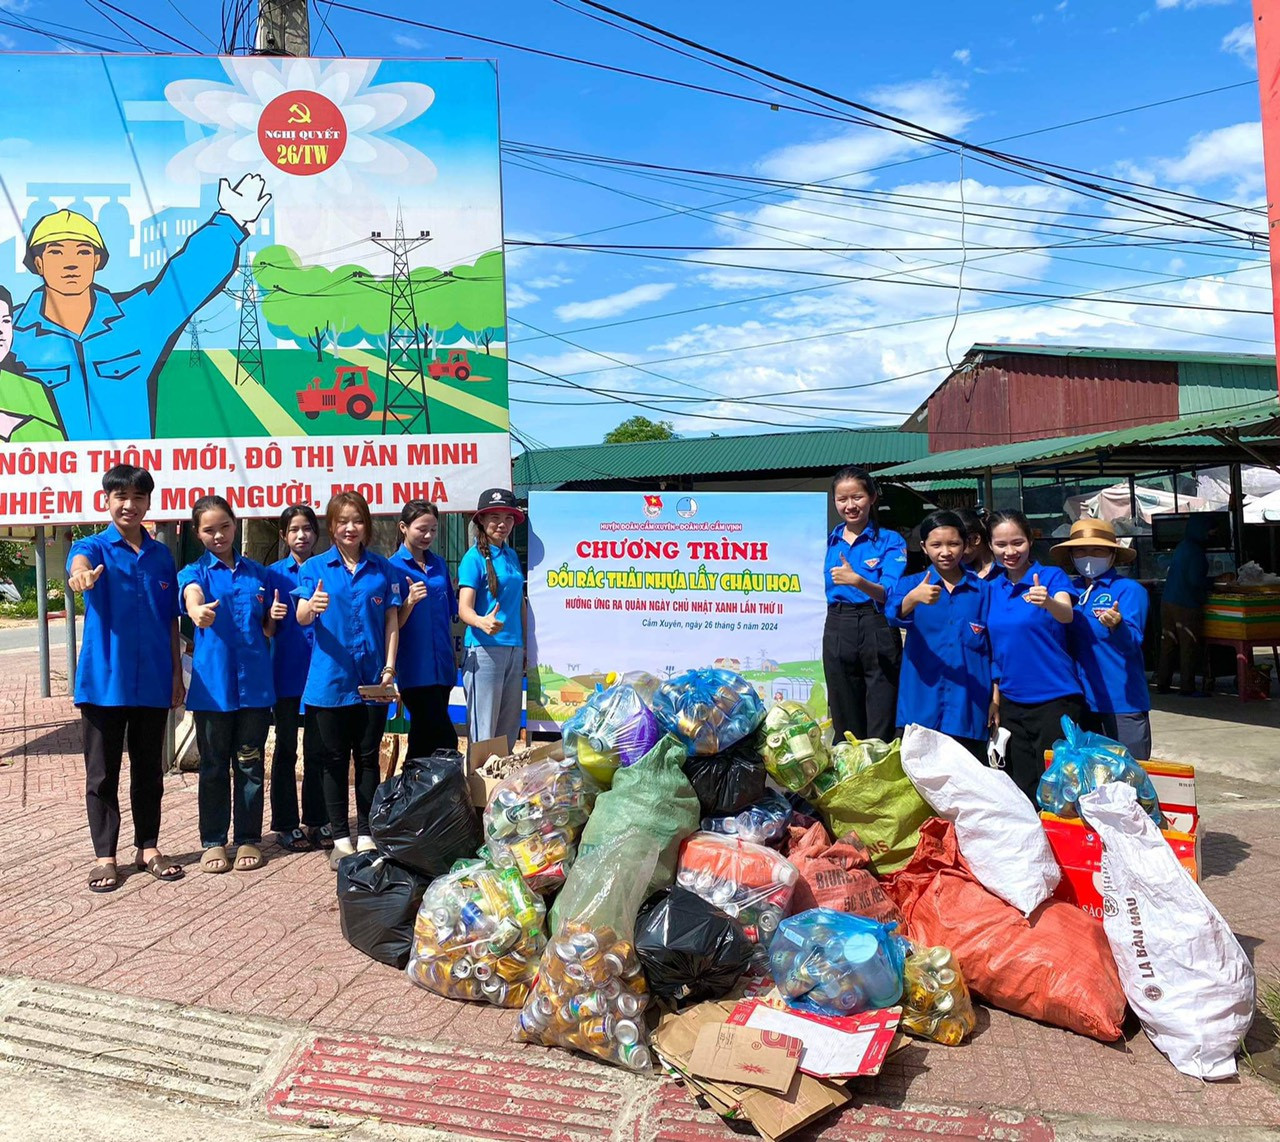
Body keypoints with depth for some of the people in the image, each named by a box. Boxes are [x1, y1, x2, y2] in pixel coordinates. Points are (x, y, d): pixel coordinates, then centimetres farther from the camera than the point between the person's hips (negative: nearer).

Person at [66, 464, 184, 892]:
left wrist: (177, 673, 7)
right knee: (102, 774, 6)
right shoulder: (94, 547, -2)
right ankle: (105, 856, 18)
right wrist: (80, 574, -53)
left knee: (149, 771, 12)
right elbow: (79, 562, -29)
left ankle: (148, 848, 24)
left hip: (153, 682, 3)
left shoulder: (162, 556, 8)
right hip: (104, 680, -2)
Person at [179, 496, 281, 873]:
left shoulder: (258, 573, 11)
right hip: (212, 683, -2)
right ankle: (213, 841, 19)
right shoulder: (194, 572, 2)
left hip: (255, 682, 2)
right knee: (214, 766, 7)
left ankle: (248, 838, 19)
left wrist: (274, 616, -6)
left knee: (250, 764, 8)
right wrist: (198, 611, -47)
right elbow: (192, 597, -24)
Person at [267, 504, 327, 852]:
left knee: (317, 749, 9)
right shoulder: (275, 573, 3)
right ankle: (285, 824, 16)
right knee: (286, 749, 7)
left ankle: (316, 821, 19)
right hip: (287, 673, -1)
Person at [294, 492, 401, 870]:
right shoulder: (314, 567, 3)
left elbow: (391, 621, 5)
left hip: (372, 679, 1)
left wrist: (389, 667, -4)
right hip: (330, 679, -1)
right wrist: (312, 606, -32)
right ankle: (340, 837, 16)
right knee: (334, 760, 6)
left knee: (368, 758, 8)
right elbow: (301, 617, -9)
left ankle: (365, 835, 18)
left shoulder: (383, 568, 6)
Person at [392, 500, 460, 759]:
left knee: (424, 737, 11)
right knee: (445, 739, -10)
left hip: (442, 666, 5)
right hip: (415, 667, -5)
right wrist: (410, 601, -24)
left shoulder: (439, 564, 12)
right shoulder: (394, 567, -4)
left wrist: (453, 659, 18)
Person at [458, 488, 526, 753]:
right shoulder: (474, 557, -6)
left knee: (510, 729, 12)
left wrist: (525, 646, 18)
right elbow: (464, 607, -14)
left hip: (514, 649, 7)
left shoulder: (512, 555, 14)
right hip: (483, 649, -7)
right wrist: (481, 622, -36)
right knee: (483, 733, -4)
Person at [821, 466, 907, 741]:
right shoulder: (831, 540, 9)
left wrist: (858, 581, -34)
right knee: (845, 726, 13)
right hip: (837, 633, 4)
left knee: (882, 727, -1)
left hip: (878, 633, -4)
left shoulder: (891, 541, -4)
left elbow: (890, 594, -18)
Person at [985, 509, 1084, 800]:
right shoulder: (993, 589, 7)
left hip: (1055, 699, -5)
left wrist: (1047, 602, -50)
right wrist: (995, 699, 12)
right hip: (1012, 702, 5)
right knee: (1022, 789, 11)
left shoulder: (1051, 576, -7)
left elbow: (1067, 614, -28)